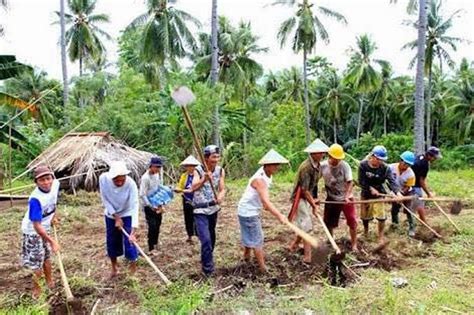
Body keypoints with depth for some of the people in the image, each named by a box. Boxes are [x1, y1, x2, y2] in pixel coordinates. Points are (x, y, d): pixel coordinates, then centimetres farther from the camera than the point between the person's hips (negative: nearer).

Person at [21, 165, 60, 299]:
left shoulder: (55, 184, -18)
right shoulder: (35, 199, -36)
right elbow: (36, 226, -31)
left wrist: (53, 216, 8)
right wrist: (52, 241, -29)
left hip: (45, 228, 7)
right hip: (32, 231, -6)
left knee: (46, 257, 23)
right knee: (36, 262, 5)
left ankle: (50, 282, 42)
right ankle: (37, 289, 26)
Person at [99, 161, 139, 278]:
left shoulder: (131, 184, -34)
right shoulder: (103, 179, -27)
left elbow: (134, 207, -36)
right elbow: (105, 200, -15)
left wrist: (133, 232, -43)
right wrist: (116, 217, -18)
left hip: (127, 215, -3)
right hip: (111, 215, 3)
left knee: (129, 243, -6)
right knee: (111, 243, 13)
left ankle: (133, 271, 15)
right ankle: (114, 267, 37)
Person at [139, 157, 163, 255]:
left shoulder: (157, 175, 2)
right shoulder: (145, 177, -20)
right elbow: (142, 195, -21)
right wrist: (151, 207, -20)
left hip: (157, 205, 7)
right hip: (148, 206, -7)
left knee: (157, 225, 13)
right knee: (152, 226, -8)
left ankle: (155, 243, 32)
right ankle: (151, 249, 1)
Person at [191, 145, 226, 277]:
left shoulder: (220, 171, -6)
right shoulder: (198, 170, -18)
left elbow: (222, 188, -10)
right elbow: (193, 187, -34)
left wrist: (221, 196, -34)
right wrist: (204, 179, -54)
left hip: (213, 209, 5)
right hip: (200, 210, -5)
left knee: (212, 237, 19)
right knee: (206, 239, -14)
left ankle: (206, 260, 44)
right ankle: (208, 270, -2)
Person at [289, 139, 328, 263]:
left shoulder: (317, 165, 1)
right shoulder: (306, 167, -27)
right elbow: (304, 190, -24)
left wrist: (315, 199, 4)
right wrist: (314, 205, -19)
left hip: (308, 197, 9)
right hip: (300, 198, -8)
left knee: (305, 225, 16)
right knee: (306, 227, -7)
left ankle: (294, 245, 35)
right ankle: (307, 257, 0)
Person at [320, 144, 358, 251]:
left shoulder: (345, 165, -18)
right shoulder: (323, 166, -12)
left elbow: (349, 182, -17)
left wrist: (347, 197, -29)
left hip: (346, 198, -2)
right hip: (331, 199, 2)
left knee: (352, 222, -2)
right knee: (329, 222, 11)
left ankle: (354, 245, 14)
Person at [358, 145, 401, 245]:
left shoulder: (385, 168, -17)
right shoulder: (363, 165, -18)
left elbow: (391, 181, -28)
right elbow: (361, 181, -17)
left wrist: (397, 192, -43)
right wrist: (370, 188, -26)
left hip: (378, 194, 0)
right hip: (365, 194, 1)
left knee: (381, 216, -7)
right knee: (365, 215, 16)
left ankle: (380, 236, 14)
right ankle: (366, 230, 47)